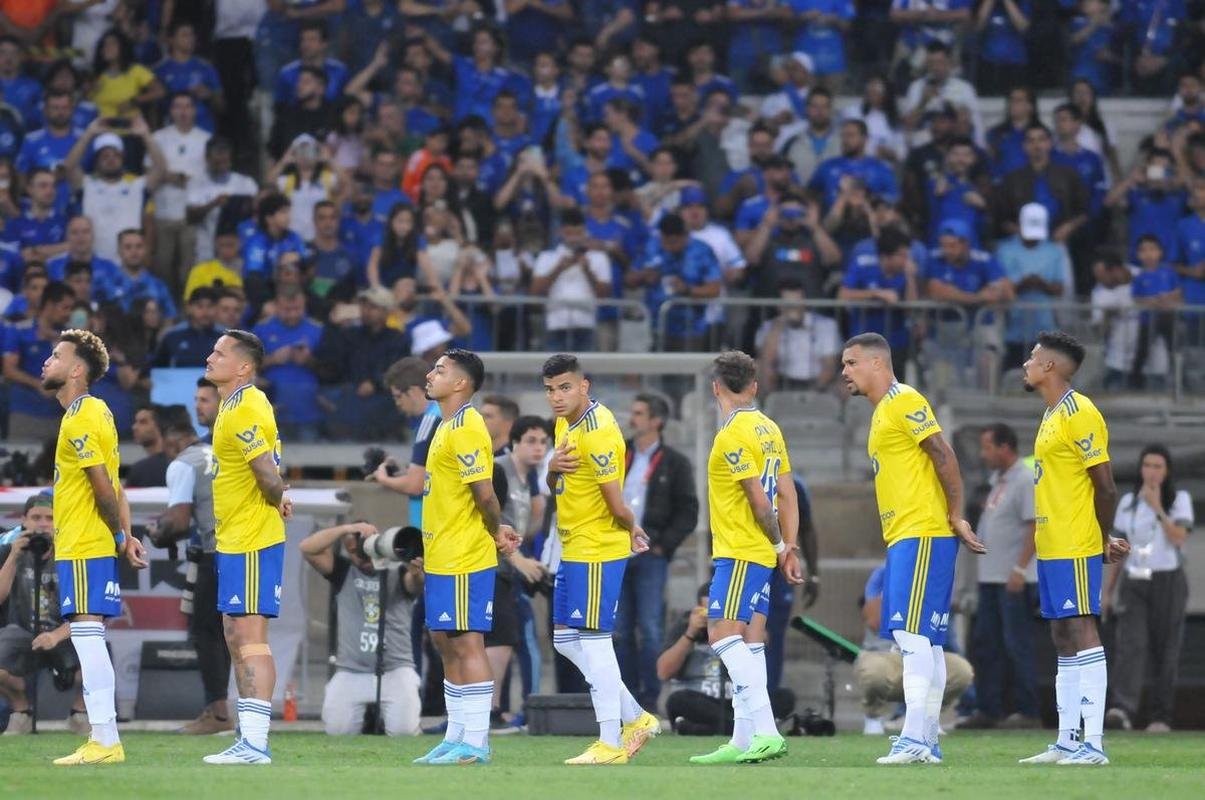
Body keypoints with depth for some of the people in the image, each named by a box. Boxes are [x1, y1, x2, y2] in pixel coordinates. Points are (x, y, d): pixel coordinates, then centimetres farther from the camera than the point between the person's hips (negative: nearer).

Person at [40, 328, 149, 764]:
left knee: (86, 633, -9)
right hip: (93, 544, 10)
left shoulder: (80, 419, -14)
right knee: (89, 639, 10)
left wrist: (120, 538, -6)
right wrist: (127, 535, 11)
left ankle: (104, 741, -11)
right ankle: (104, 740, 12)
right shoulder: (95, 411, 16)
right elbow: (113, 486, 15)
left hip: (83, 547, -10)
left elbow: (104, 487, -17)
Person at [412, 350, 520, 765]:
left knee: (466, 642, -7)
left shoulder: (466, 430, -16)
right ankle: (456, 739, 18)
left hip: (464, 560, -10)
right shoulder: (448, 427, 16)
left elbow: (484, 494, -20)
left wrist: (496, 533, -6)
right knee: (446, 642, 13)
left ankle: (475, 744, -4)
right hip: (442, 558, 10)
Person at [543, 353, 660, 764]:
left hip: (597, 552, -10)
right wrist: (554, 468, -5)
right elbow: (558, 488, 17)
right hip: (574, 550, 10)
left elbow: (618, 506, -20)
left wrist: (632, 530, -1)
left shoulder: (596, 433, -20)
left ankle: (610, 744, 0)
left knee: (593, 642, -6)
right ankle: (635, 718, 21)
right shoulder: (565, 424, 11)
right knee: (565, 639, 14)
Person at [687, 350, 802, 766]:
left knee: (723, 634, -15)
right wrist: (789, 548, 13)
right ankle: (743, 741, 11)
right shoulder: (768, 429, 13)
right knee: (749, 644, 10)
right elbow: (787, 495, 13)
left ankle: (766, 730, -26)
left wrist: (778, 543, -4)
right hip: (761, 554, 9)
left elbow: (759, 499, -17)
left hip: (739, 552, -9)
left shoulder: (733, 435, -14)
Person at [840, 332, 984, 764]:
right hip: (902, 537, 10)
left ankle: (915, 738, -19)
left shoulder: (905, 402, -8)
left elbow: (944, 456, -15)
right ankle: (928, 742, 8)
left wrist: (956, 518, -14)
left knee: (912, 634, -14)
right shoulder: (883, 411, 21)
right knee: (925, 640, 8)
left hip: (921, 535, -10)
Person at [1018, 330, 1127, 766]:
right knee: (1063, 637, 10)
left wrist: (1103, 540, -5)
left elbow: (1106, 487, -14)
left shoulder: (1079, 414, -14)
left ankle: (1092, 743, -12)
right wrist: (1101, 540, 12)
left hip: (1075, 549, -10)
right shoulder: (1052, 416, 16)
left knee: (1081, 632, -11)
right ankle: (1066, 742, 13)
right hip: (1051, 547, 10)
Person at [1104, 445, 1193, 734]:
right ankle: (1123, 709, -29)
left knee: (1164, 653, 0)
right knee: (1131, 644, -15)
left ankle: (1161, 716, 8)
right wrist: (1107, 591, 11)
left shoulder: (1180, 500, 2)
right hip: (1134, 583, 2)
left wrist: (1158, 508, -17)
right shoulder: (1128, 502, 11)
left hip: (1168, 583, -2)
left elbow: (1179, 538, -13)